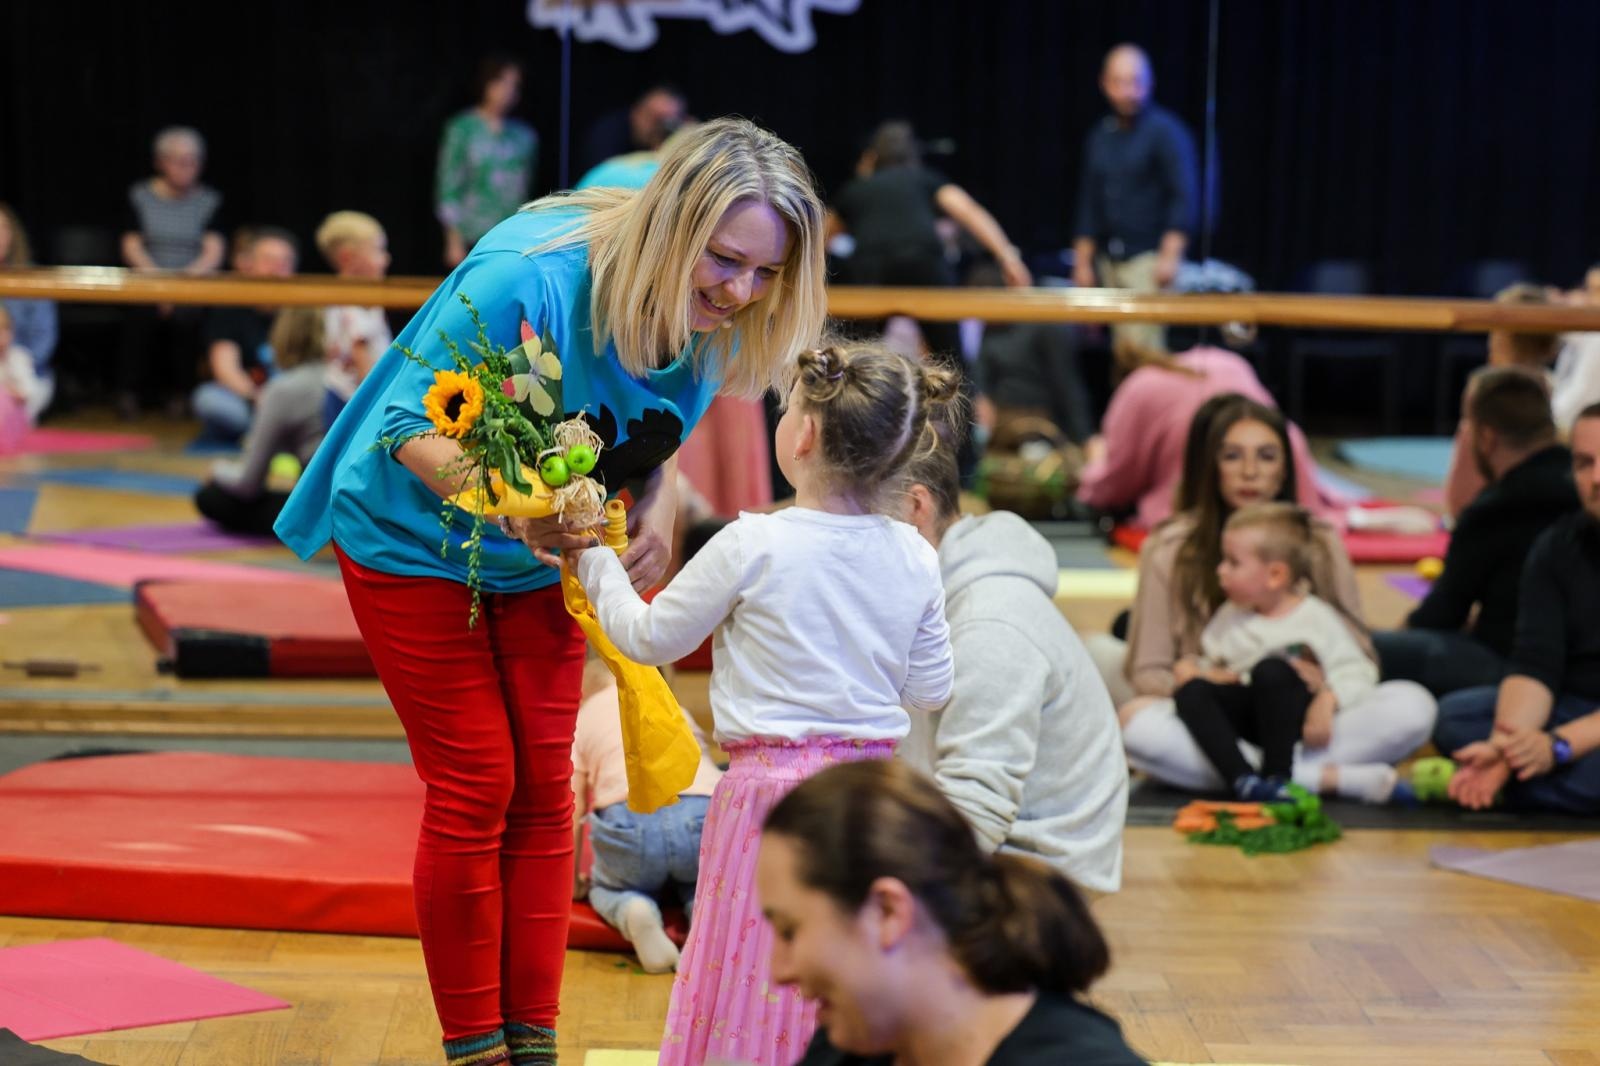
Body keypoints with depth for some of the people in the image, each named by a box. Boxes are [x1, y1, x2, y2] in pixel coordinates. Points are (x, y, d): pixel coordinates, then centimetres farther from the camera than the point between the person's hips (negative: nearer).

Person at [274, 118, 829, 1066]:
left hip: (542, 561, 6)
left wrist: (658, 509, -19)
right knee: (475, 785, -6)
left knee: (543, 785, 5)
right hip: (415, 543, -6)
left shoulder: (714, 323, -16)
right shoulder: (528, 278, -35)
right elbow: (412, 429, -29)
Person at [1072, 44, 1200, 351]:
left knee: (1142, 345, -15)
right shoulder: (1099, 136, 14)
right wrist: (1082, 261, 15)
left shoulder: (1166, 131, -4)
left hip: (1148, 257, -6)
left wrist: (1170, 256, -18)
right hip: (1109, 261, 6)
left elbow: (1185, 198, -10)